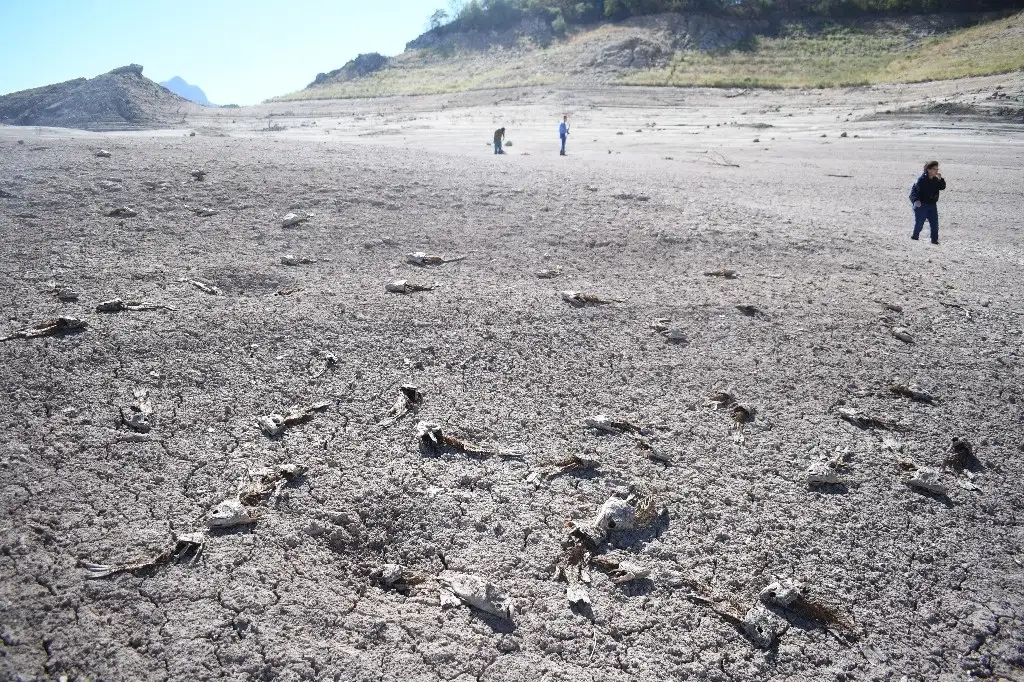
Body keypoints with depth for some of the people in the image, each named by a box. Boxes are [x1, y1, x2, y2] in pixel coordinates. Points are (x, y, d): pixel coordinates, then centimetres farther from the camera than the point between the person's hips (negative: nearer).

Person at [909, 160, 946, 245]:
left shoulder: (936, 179, 5)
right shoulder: (922, 179, -14)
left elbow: (942, 187, 0)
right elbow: (914, 190, -15)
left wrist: (940, 179, -15)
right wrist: (916, 200, -27)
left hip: (932, 205, 6)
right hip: (921, 205, -6)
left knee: (934, 223, 3)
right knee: (919, 223, 2)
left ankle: (934, 240, 10)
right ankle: (915, 236, 23)